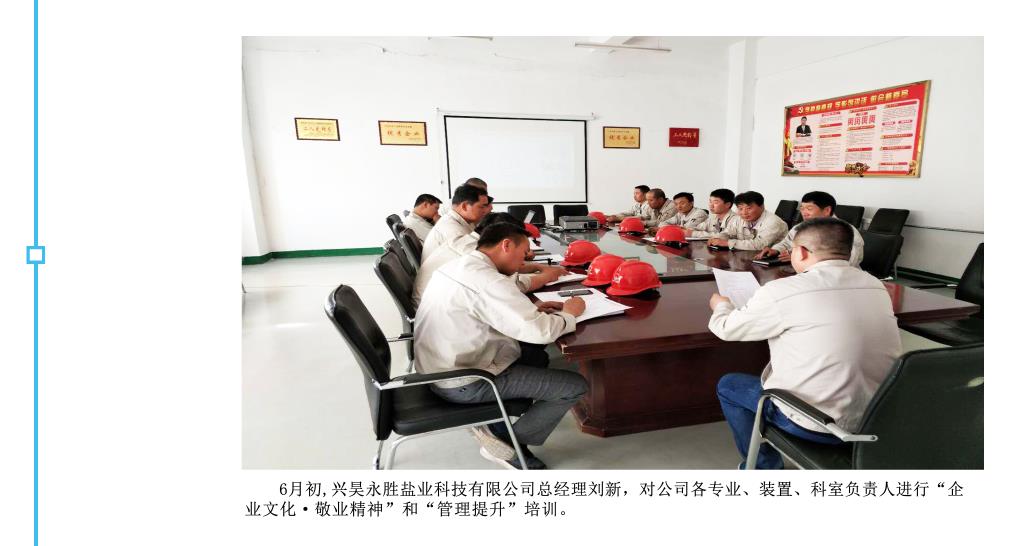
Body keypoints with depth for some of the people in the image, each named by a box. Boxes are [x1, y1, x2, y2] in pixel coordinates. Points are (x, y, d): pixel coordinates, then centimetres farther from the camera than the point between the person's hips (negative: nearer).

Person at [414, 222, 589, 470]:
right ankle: (507, 444, 8)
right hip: (464, 383, -10)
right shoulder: (487, 280, -25)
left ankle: (494, 423, 16)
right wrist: (568, 313, -6)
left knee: (537, 357, 24)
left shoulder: (458, 265, 5)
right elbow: (540, 331, -27)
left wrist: (531, 308, 7)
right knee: (576, 386, -4)